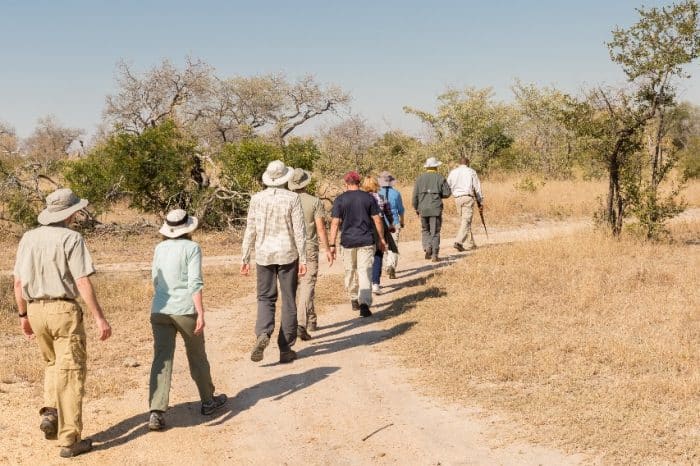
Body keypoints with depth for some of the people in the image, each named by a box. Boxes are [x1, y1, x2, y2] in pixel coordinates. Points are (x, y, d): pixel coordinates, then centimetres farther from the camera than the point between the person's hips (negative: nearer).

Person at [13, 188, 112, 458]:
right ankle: (70, 440, 2)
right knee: (71, 372, 1)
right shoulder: (71, 238, -11)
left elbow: (18, 282, 10)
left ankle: (51, 412, 6)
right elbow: (83, 283, -16)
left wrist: (23, 315, 20)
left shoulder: (29, 238, 7)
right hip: (64, 310, -6)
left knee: (53, 363, 27)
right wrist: (99, 318, -14)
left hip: (36, 310, 6)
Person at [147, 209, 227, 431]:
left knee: (161, 360, 0)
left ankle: (156, 412, -11)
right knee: (197, 357, 14)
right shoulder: (191, 248, -7)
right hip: (185, 310, -4)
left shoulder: (160, 248, 8)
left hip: (160, 310, 4)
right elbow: (195, 284, -14)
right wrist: (201, 313, -14)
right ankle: (208, 401, 30)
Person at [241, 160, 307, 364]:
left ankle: (263, 333, -15)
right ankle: (286, 349, 11)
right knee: (288, 302, 8)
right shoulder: (292, 198, -7)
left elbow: (250, 231, 1)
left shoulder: (257, 198, -1)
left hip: (264, 255, 2)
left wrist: (245, 258, 8)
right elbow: (299, 231, -8)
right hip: (288, 255, -1)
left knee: (265, 298, 12)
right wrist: (303, 259, -3)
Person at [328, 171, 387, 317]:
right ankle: (364, 304, -16)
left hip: (347, 241, 0)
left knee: (350, 272, 17)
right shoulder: (369, 198, 1)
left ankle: (354, 300, 30)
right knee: (365, 272, -2)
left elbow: (335, 223, -6)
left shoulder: (340, 200, -2)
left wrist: (332, 245, -4)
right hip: (366, 241, 0)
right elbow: (377, 220, 1)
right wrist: (382, 239, 12)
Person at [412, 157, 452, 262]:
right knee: (435, 232, 4)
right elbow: (447, 193, -4)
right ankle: (435, 254, 2)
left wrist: (416, 208, 13)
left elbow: (415, 195, 2)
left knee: (425, 230, 18)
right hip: (436, 209, -2)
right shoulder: (440, 178, -1)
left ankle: (427, 247, -3)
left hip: (423, 209, 2)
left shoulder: (420, 178, 3)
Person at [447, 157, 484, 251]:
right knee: (466, 221, -7)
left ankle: (470, 244, 17)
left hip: (457, 198, 4)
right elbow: (477, 187, 1)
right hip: (468, 197, -4)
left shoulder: (453, 172, 11)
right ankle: (458, 242, -22)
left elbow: (448, 187, 9)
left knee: (464, 221, 13)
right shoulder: (471, 171, 2)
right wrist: (480, 201, 7)